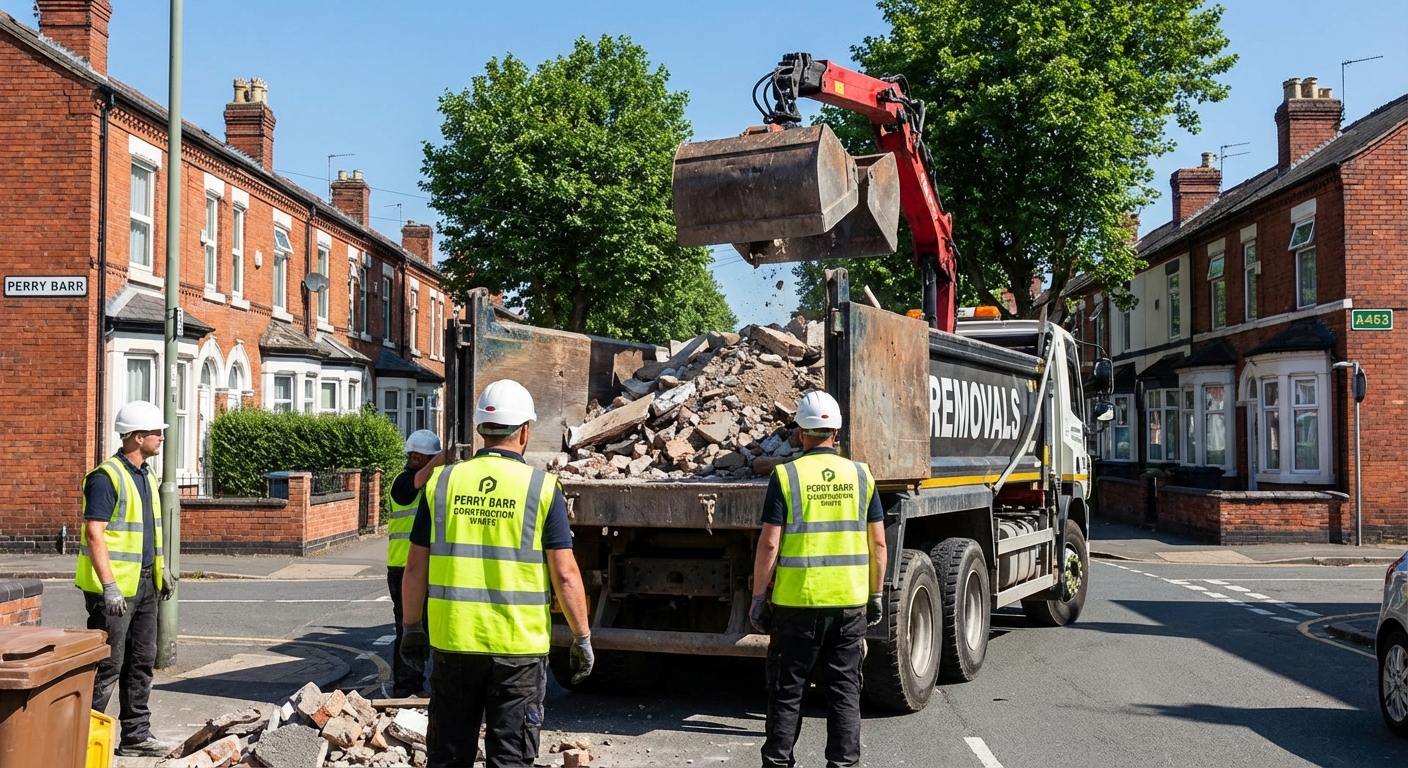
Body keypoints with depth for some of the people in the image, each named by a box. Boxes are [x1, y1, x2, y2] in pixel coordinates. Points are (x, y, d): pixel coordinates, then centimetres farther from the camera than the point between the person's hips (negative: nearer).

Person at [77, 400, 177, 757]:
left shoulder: (145, 476, 14)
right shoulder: (106, 477, -15)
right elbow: (94, 534, -21)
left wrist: (162, 569, 20)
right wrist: (109, 586, -25)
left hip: (144, 583, 9)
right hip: (115, 588, -9)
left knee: (142, 661, 13)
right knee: (108, 665, -4)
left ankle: (136, 735, 22)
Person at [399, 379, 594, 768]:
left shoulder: (443, 481, 1)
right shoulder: (542, 488, -6)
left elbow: (416, 566, 4)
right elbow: (564, 574, -8)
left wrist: (411, 627, 15)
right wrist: (582, 638, 1)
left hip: (454, 639, 2)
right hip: (519, 646, -2)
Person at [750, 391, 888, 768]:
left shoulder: (786, 475, -7)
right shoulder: (860, 475, 3)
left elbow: (769, 544, -10)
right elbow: (878, 543, 4)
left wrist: (758, 598, -1)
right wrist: (876, 594, 14)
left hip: (798, 600, -2)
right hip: (851, 601, 3)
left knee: (787, 690, 9)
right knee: (845, 689, 11)